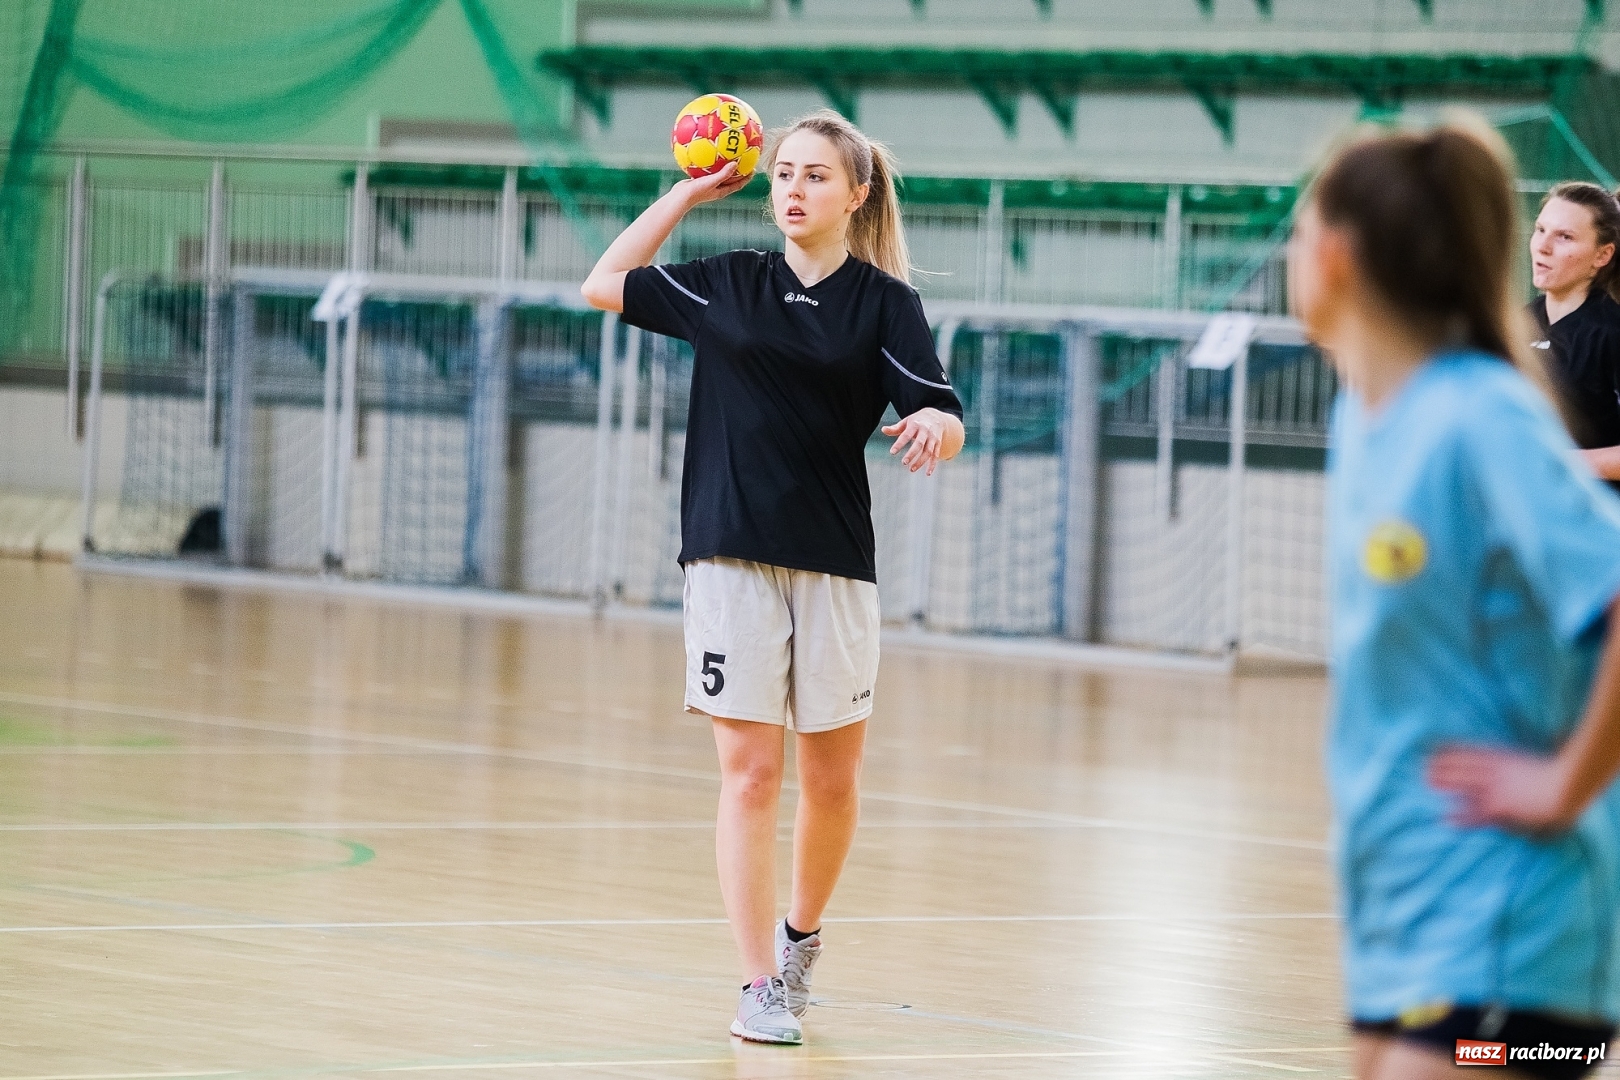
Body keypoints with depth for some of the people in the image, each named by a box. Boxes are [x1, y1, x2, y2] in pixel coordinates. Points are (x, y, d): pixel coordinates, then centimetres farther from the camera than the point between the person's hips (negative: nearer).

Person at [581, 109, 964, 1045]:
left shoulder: (884, 301, 0)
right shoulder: (726, 286, 7)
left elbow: (948, 423, -6)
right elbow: (604, 286, 16)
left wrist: (935, 424, -30)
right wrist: (688, 194, 12)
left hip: (835, 565, 0)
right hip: (733, 557, 0)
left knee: (833, 778, 8)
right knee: (750, 774, -3)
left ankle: (802, 933, 34)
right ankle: (762, 988, -1)